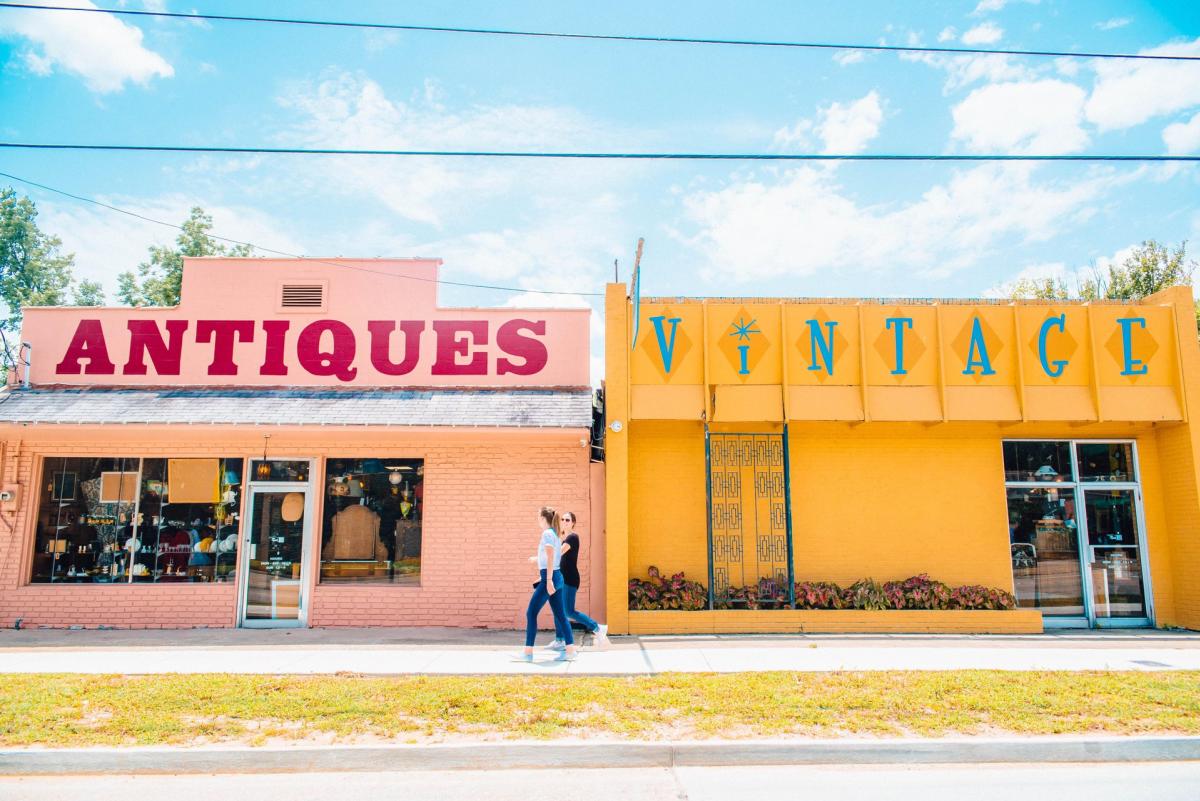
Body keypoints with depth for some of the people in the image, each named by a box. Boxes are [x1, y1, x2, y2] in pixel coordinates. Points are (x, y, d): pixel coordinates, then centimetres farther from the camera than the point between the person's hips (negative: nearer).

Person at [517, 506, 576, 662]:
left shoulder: (547, 534, -11)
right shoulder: (554, 534, 15)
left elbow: (551, 558, -19)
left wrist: (549, 580, -23)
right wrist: (537, 558, 37)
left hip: (549, 577, -9)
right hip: (557, 577, 9)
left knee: (531, 613, -3)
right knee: (560, 614, 8)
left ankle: (528, 652, -1)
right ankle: (570, 651, 7)